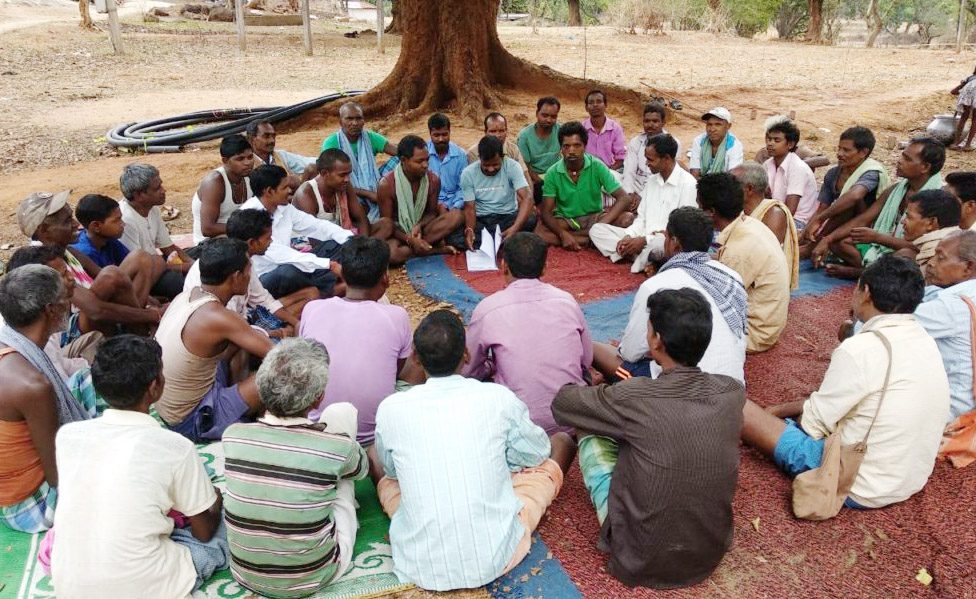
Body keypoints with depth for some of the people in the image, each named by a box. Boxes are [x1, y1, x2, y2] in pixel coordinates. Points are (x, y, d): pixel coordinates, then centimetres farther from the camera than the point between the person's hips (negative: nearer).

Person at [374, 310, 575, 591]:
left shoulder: (390, 409, -7)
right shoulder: (499, 398, -10)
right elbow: (538, 453, 10)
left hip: (421, 567, 1)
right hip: (496, 557, -1)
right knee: (561, 442, 16)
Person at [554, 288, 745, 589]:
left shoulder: (633, 398, -24)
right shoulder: (733, 392, -12)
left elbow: (561, 403, -5)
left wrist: (596, 392, 16)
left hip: (641, 562, -4)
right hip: (711, 553, 4)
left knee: (592, 438, 11)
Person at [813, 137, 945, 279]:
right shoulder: (895, 190, 6)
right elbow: (861, 220, 5)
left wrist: (877, 237, -30)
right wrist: (826, 240, -7)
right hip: (882, 248, 6)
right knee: (836, 240, -3)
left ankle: (856, 272, -9)